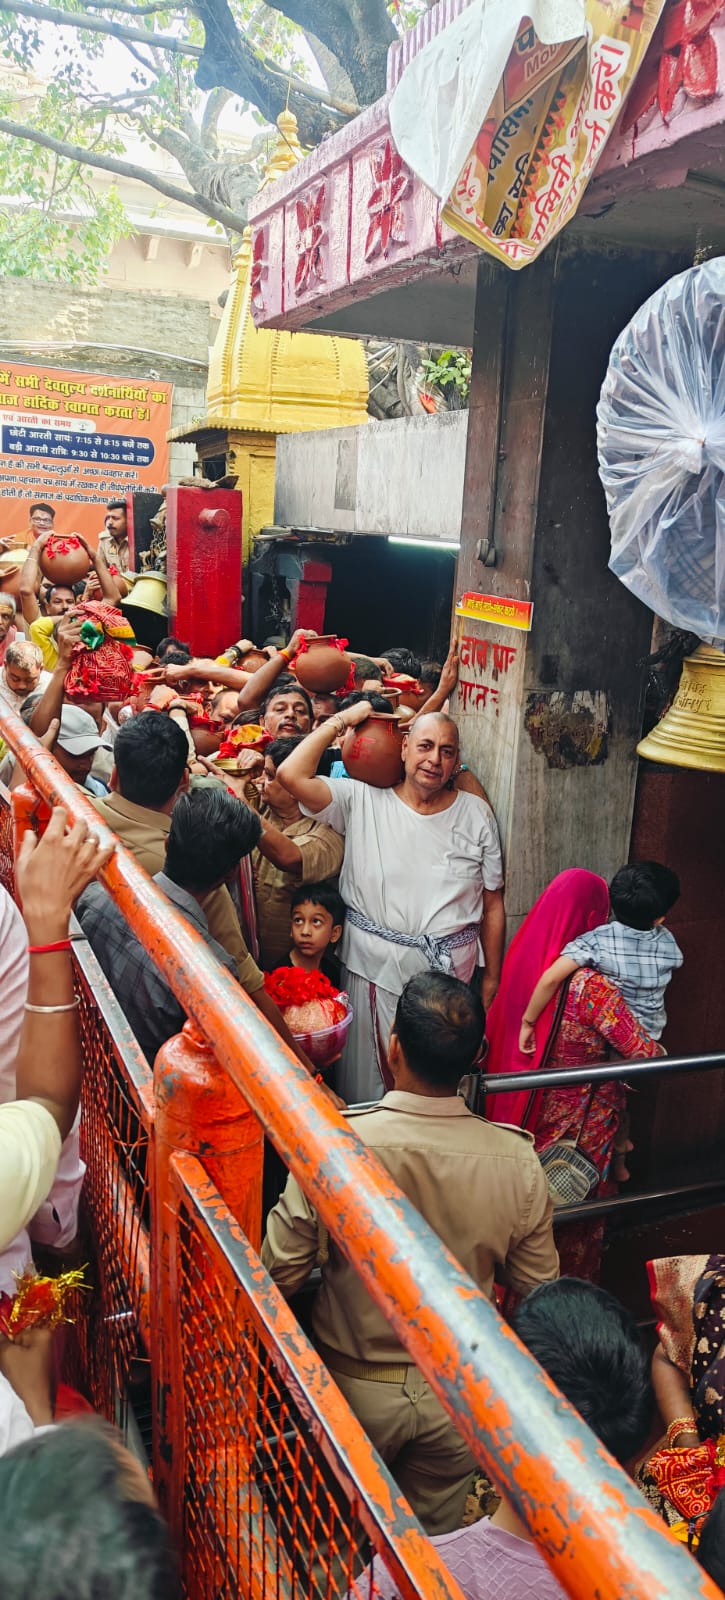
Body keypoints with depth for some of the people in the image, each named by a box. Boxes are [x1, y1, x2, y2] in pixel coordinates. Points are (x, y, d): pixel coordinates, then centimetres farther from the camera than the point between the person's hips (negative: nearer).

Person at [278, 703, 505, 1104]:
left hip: (451, 968, 1)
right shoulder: (362, 801, -2)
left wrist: (492, 976, 6)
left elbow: (493, 904, 7)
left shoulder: (476, 814, 3)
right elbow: (292, 775, -16)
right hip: (375, 965, -1)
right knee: (367, 1083, 10)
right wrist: (342, 720, -7)